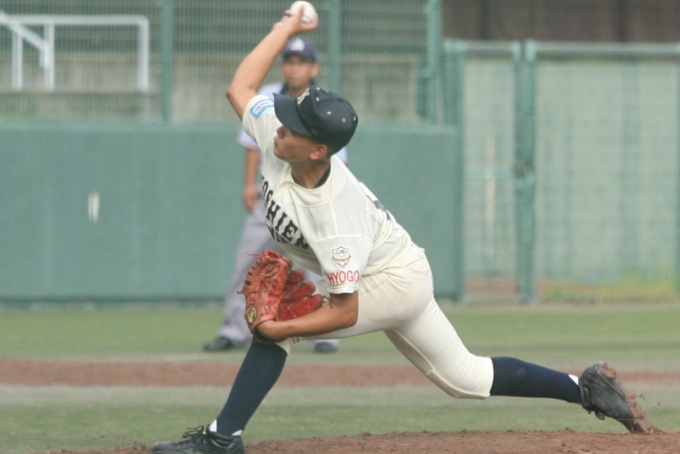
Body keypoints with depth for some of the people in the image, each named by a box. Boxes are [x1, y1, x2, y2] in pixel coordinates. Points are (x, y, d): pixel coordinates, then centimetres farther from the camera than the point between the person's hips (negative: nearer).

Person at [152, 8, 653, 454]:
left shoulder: (336, 217, -36)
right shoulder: (277, 142, -18)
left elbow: (346, 312, -32)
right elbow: (240, 86, -2)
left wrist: (284, 327, -38)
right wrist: (287, 28, -2)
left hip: (394, 282, -9)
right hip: (405, 279, 9)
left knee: (276, 325, -19)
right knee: (464, 375, 18)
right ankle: (587, 387, 23)